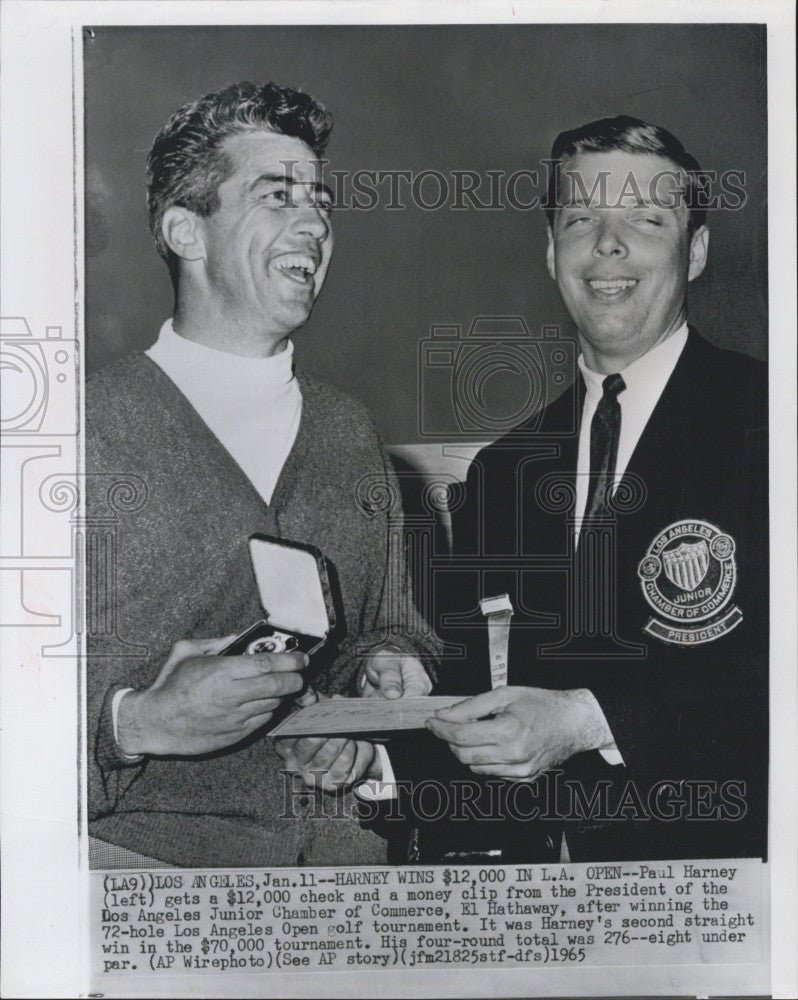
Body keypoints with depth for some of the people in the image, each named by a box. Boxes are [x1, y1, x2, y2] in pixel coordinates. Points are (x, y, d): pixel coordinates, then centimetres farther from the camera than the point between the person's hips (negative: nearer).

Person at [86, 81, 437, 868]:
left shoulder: (349, 435, 13)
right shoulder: (90, 429, -5)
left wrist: (385, 664, 4)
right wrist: (134, 722, -23)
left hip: (337, 847, 6)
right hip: (132, 848, -5)